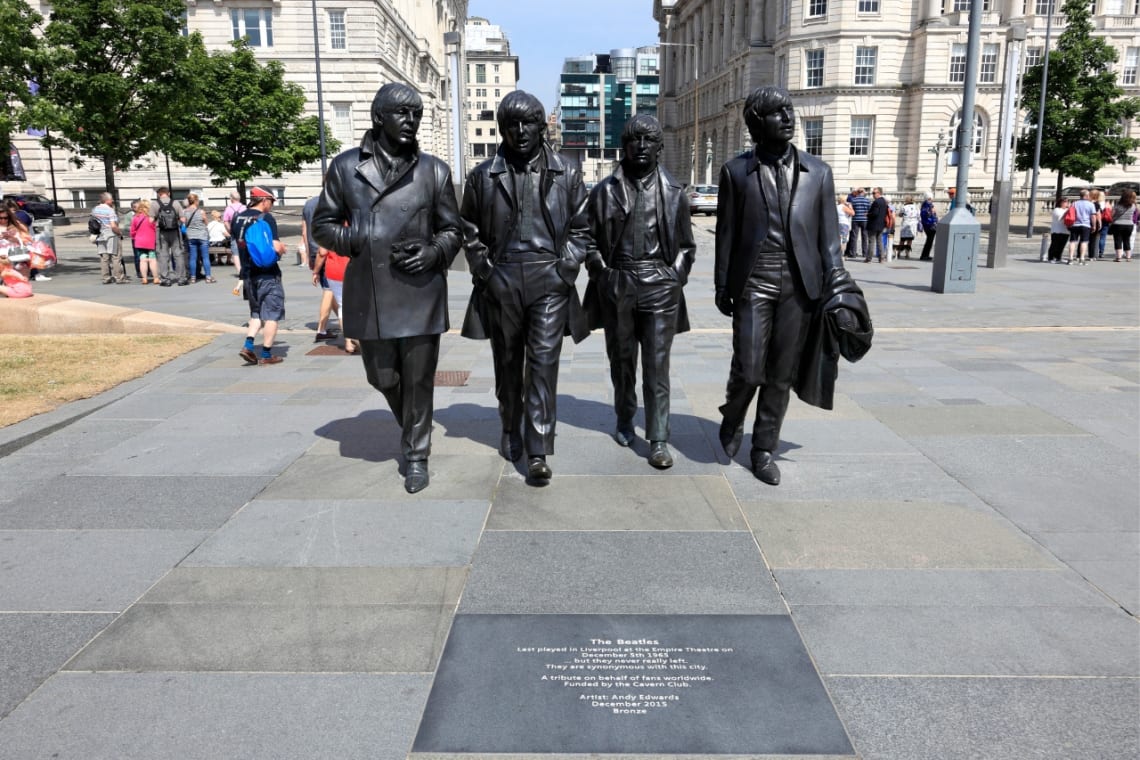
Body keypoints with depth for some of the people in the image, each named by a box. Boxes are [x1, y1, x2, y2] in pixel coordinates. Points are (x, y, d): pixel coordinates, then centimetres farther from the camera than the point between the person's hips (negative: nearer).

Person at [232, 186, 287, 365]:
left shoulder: (237, 219, 8)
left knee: (256, 312, 20)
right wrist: (282, 248, 0)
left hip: (248, 273, 7)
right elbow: (276, 247, -22)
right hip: (267, 273, -6)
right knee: (271, 314, 4)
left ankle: (248, 346, 4)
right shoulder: (266, 218, -13)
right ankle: (266, 355, 6)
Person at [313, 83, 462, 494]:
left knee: (418, 380, 4)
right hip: (369, 295, 2)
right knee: (382, 377, 13)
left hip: (420, 294, -1)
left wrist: (435, 251, -10)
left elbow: (452, 229, 11)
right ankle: (411, 427, 42)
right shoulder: (346, 166, 4)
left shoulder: (434, 170, 4)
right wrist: (358, 241, -9)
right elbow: (323, 224, 9)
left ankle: (416, 455, 21)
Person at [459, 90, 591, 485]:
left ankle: (538, 452, -4)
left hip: (549, 283, -1)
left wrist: (565, 268, -3)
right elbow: (470, 230, 12)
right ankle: (511, 433, 33)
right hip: (500, 284, 2)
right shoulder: (484, 175, 5)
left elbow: (580, 228, 8)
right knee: (507, 363, 13)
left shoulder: (567, 172, 5)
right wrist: (484, 270, 1)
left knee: (543, 363, -7)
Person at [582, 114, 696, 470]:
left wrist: (675, 278, 0)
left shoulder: (673, 192, 6)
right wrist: (603, 274, -1)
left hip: (660, 287, -1)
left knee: (657, 366, -3)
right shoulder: (605, 190, 5)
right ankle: (624, 422, 31)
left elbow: (686, 244, 11)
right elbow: (591, 240, 10)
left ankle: (658, 440, 0)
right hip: (617, 287, 1)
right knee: (621, 360, 13)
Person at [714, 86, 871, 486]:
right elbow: (726, 233, 4)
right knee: (748, 370, -5)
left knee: (782, 375, 6)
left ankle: (764, 449, 21)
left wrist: (837, 287, 0)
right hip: (753, 285, -2)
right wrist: (722, 286, 2)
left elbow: (828, 235, 7)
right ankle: (732, 421, 27)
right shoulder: (736, 171, 3)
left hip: (800, 287, 2)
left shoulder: (818, 172, 7)